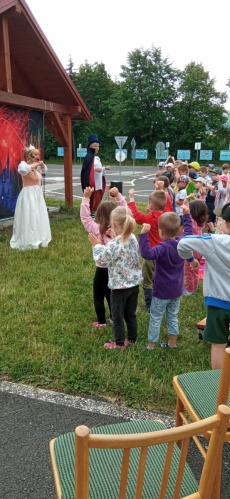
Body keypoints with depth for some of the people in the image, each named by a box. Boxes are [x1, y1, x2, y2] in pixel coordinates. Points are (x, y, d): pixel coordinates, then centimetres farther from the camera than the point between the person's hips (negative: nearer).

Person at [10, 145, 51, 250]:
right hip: (28, 195, -9)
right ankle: (29, 242, 4)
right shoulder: (24, 164, -14)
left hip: (37, 195, 9)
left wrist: (41, 164, 7)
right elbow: (22, 170, -38)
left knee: (39, 217, 15)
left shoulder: (36, 166, 9)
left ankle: (37, 239, 29)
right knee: (29, 218, -6)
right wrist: (35, 165, -27)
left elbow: (44, 170, 28)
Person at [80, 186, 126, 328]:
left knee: (98, 297, 14)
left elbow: (85, 217, -9)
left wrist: (86, 198, -10)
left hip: (103, 269, -4)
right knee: (111, 294, 24)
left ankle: (101, 322, 23)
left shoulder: (97, 229, -18)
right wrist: (118, 196, -4)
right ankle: (113, 318, 35)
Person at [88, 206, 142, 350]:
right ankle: (132, 339, 35)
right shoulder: (133, 239, -3)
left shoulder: (113, 245, -25)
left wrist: (97, 245, -5)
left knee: (117, 316, 11)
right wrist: (116, 238, 10)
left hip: (120, 286, -7)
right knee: (131, 314, 21)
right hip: (134, 284, 7)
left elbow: (101, 261, -16)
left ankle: (119, 343, 23)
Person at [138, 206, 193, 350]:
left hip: (162, 291, -7)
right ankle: (172, 344, 30)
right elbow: (189, 230, 16)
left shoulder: (163, 248, -27)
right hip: (177, 291, 7)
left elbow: (147, 254, -45)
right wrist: (187, 214, 25)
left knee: (155, 318, 7)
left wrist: (144, 234, -46)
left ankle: (151, 346, 16)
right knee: (173, 317, 20)